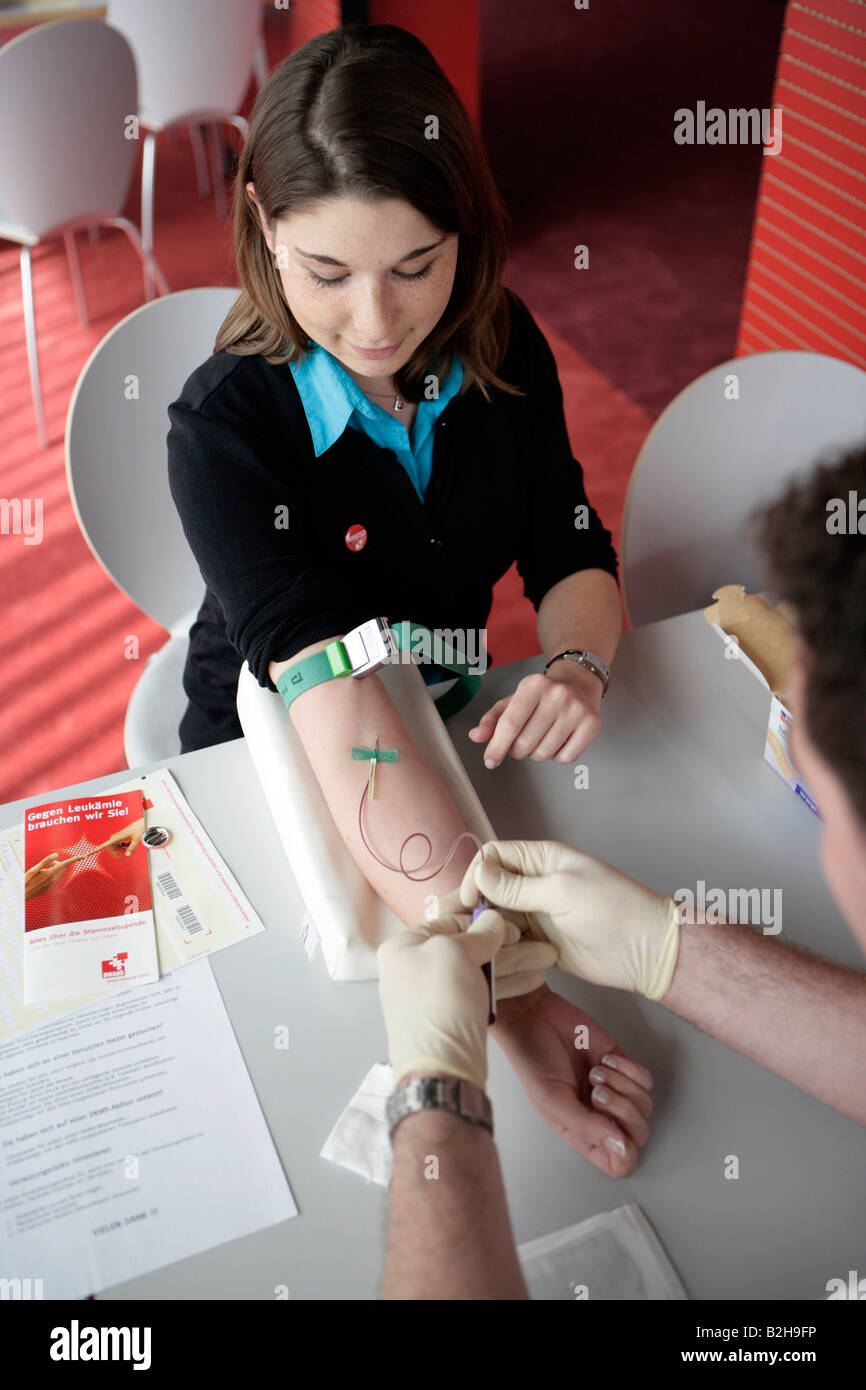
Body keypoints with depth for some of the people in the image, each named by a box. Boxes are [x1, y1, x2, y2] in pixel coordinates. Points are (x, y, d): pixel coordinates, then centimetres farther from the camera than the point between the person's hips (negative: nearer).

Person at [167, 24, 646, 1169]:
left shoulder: (503, 351, -12)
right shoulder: (226, 429, -29)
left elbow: (572, 551, -5)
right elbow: (338, 704, -40)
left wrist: (576, 665, -30)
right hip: (274, 757, -4)